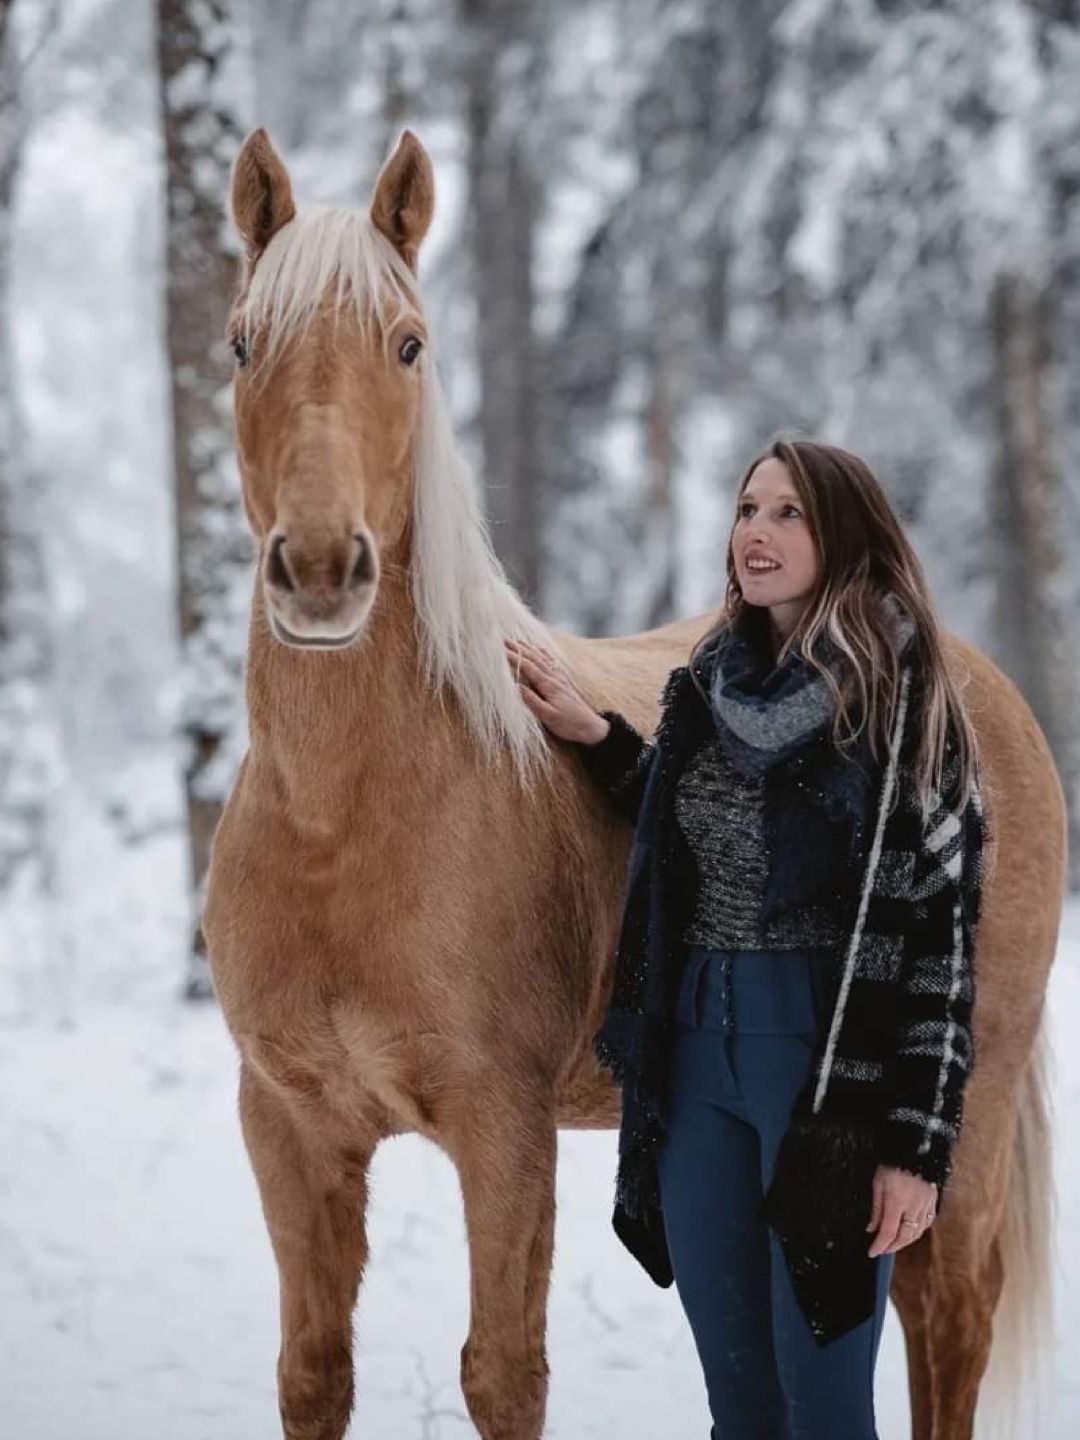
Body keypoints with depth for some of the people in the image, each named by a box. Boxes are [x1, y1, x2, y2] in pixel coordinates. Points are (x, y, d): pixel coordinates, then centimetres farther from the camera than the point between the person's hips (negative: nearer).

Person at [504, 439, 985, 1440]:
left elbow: (937, 929, -12)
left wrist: (918, 1143, -16)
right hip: (693, 1045, 6)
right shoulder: (710, 684, 9)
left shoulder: (896, 698, -10)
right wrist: (596, 739, 16)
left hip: (829, 1056, -6)